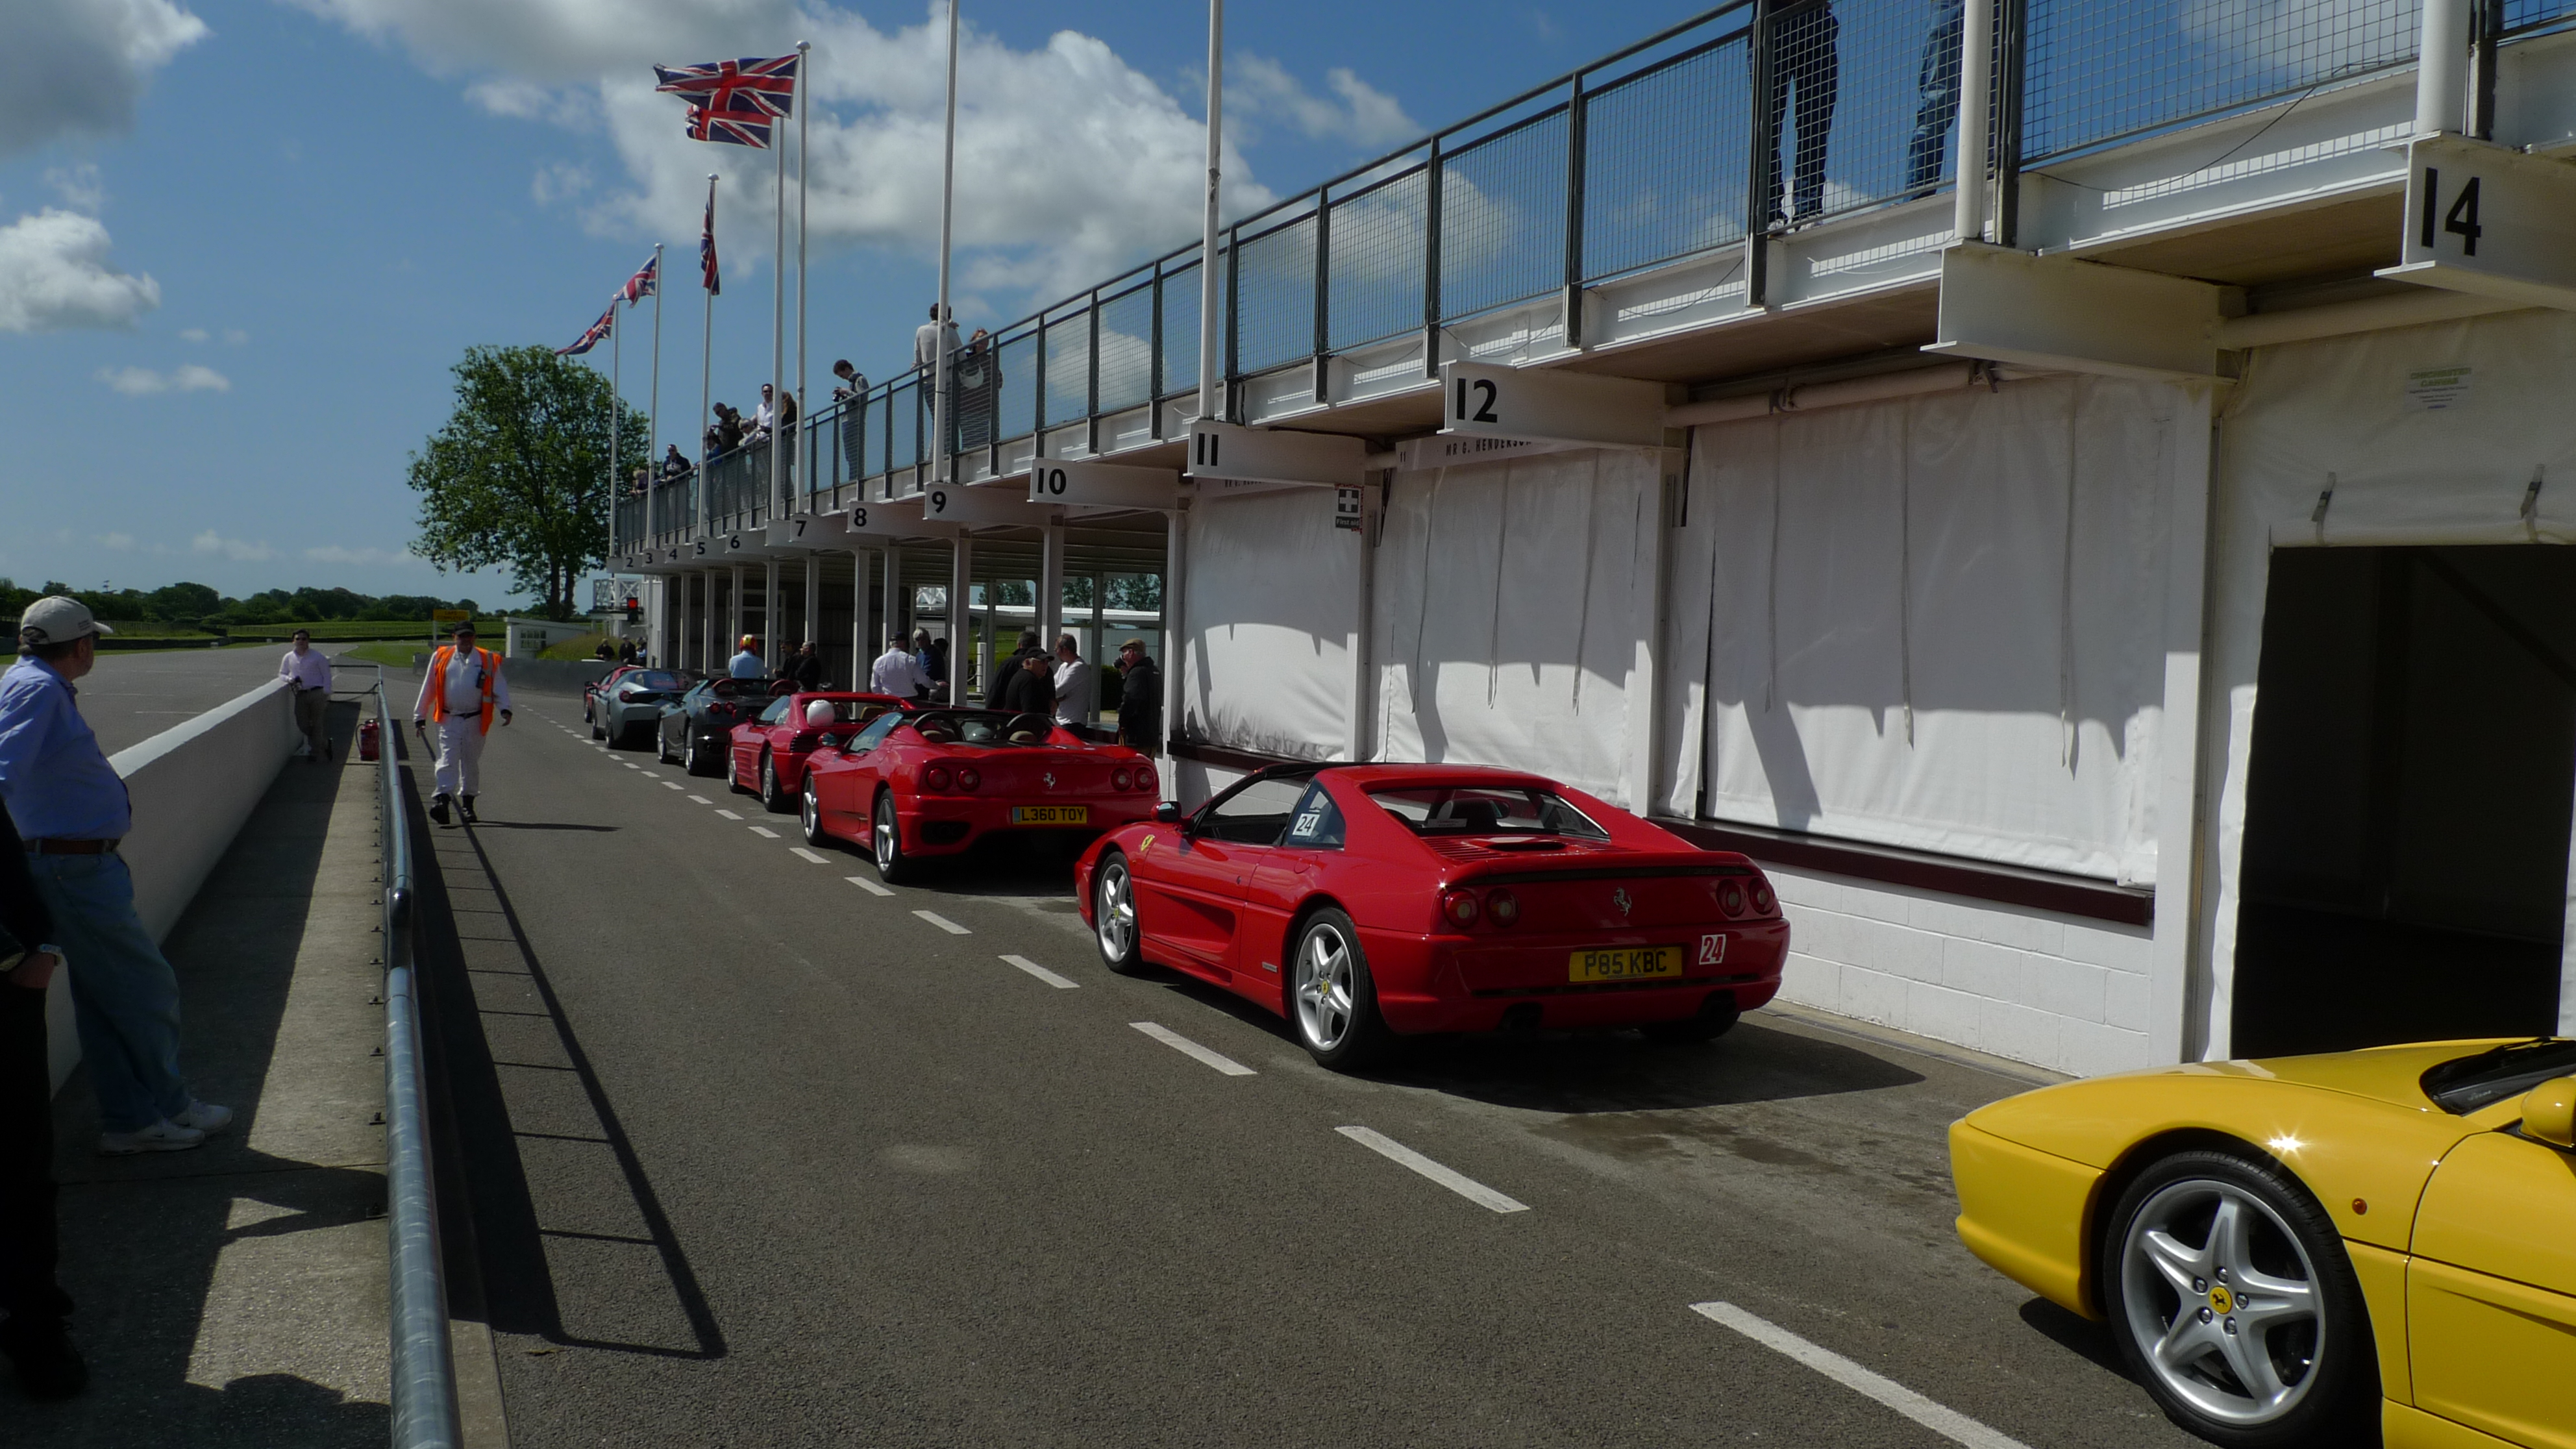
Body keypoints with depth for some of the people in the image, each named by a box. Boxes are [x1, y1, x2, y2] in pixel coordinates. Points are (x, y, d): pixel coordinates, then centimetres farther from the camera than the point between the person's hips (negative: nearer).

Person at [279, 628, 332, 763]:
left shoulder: (317, 658, 1)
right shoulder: (288, 658, 12)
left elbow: (327, 676, 1)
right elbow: (281, 674, 22)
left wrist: (326, 696, -7)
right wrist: (289, 679, -3)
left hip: (317, 693, -4)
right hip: (301, 695, 4)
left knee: (316, 724, -1)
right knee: (302, 724, -1)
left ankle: (316, 753, 11)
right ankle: (324, 742, 20)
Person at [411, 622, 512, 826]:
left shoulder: (488, 661, 5)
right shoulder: (441, 658, 7)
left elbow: (499, 687, 1)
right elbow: (428, 688, 11)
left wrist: (505, 709, -16)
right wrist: (420, 716, 12)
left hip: (476, 721, 1)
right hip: (449, 719, -1)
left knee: (471, 762, 9)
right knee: (447, 760, -11)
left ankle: (467, 803, 20)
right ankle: (442, 798, -21)